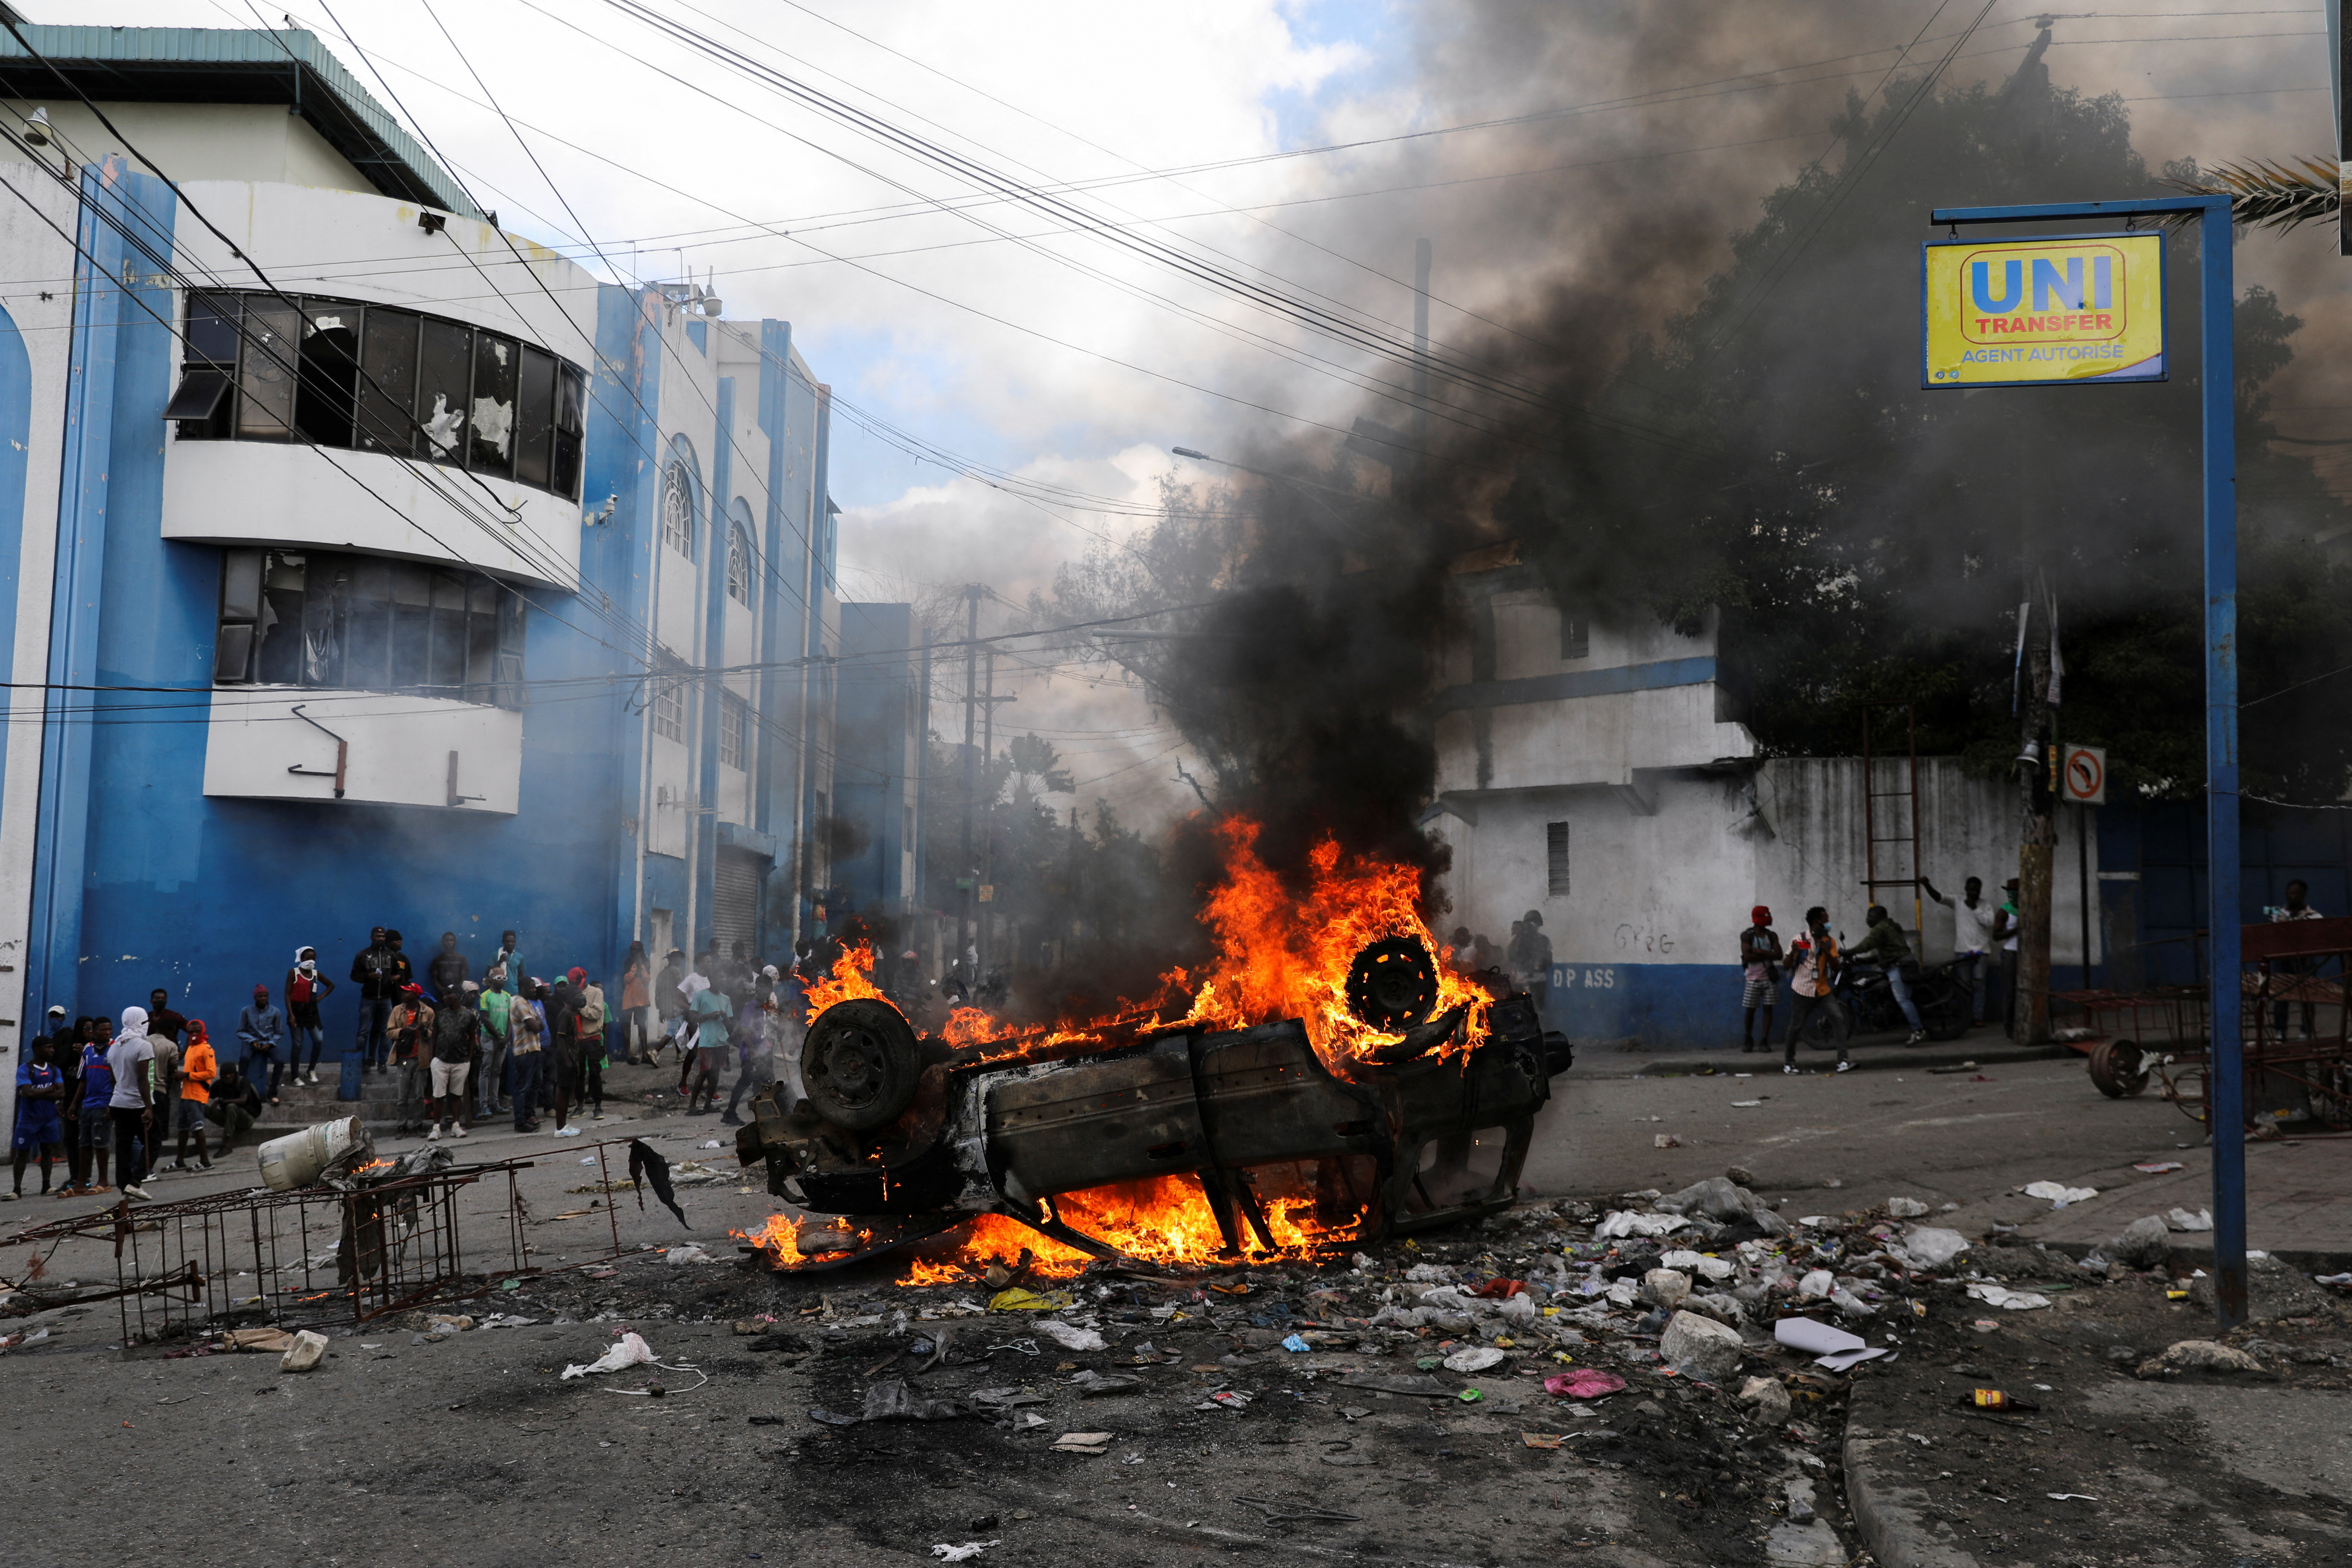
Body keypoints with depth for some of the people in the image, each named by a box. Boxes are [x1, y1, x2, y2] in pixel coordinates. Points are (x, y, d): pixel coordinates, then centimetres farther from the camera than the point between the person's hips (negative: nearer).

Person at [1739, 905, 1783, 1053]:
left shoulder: (1772, 936, 7)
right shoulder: (1747, 935, -3)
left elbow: (1779, 955, -6)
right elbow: (1747, 956, -16)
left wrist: (1759, 951, -13)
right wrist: (1767, 955, -11)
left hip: (1769, 978, 3)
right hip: (1753, 978, -3)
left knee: (1768, 1008, -1)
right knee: (1750, 1010, 1)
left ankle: (1764, 1041, 2)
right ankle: (1748, 1040, 14)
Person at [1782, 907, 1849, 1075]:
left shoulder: (1830, 941, 7)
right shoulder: (1800, 940, -2)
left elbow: (1836, 968, 0)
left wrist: (1826, 951, -16)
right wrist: (1793, 952, -22)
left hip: (1823, 991, 3)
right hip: (1802, 991, -3)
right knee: (1796, 1027, 2)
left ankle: (1842, 1061, -15)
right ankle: (1789, 1062, 21)